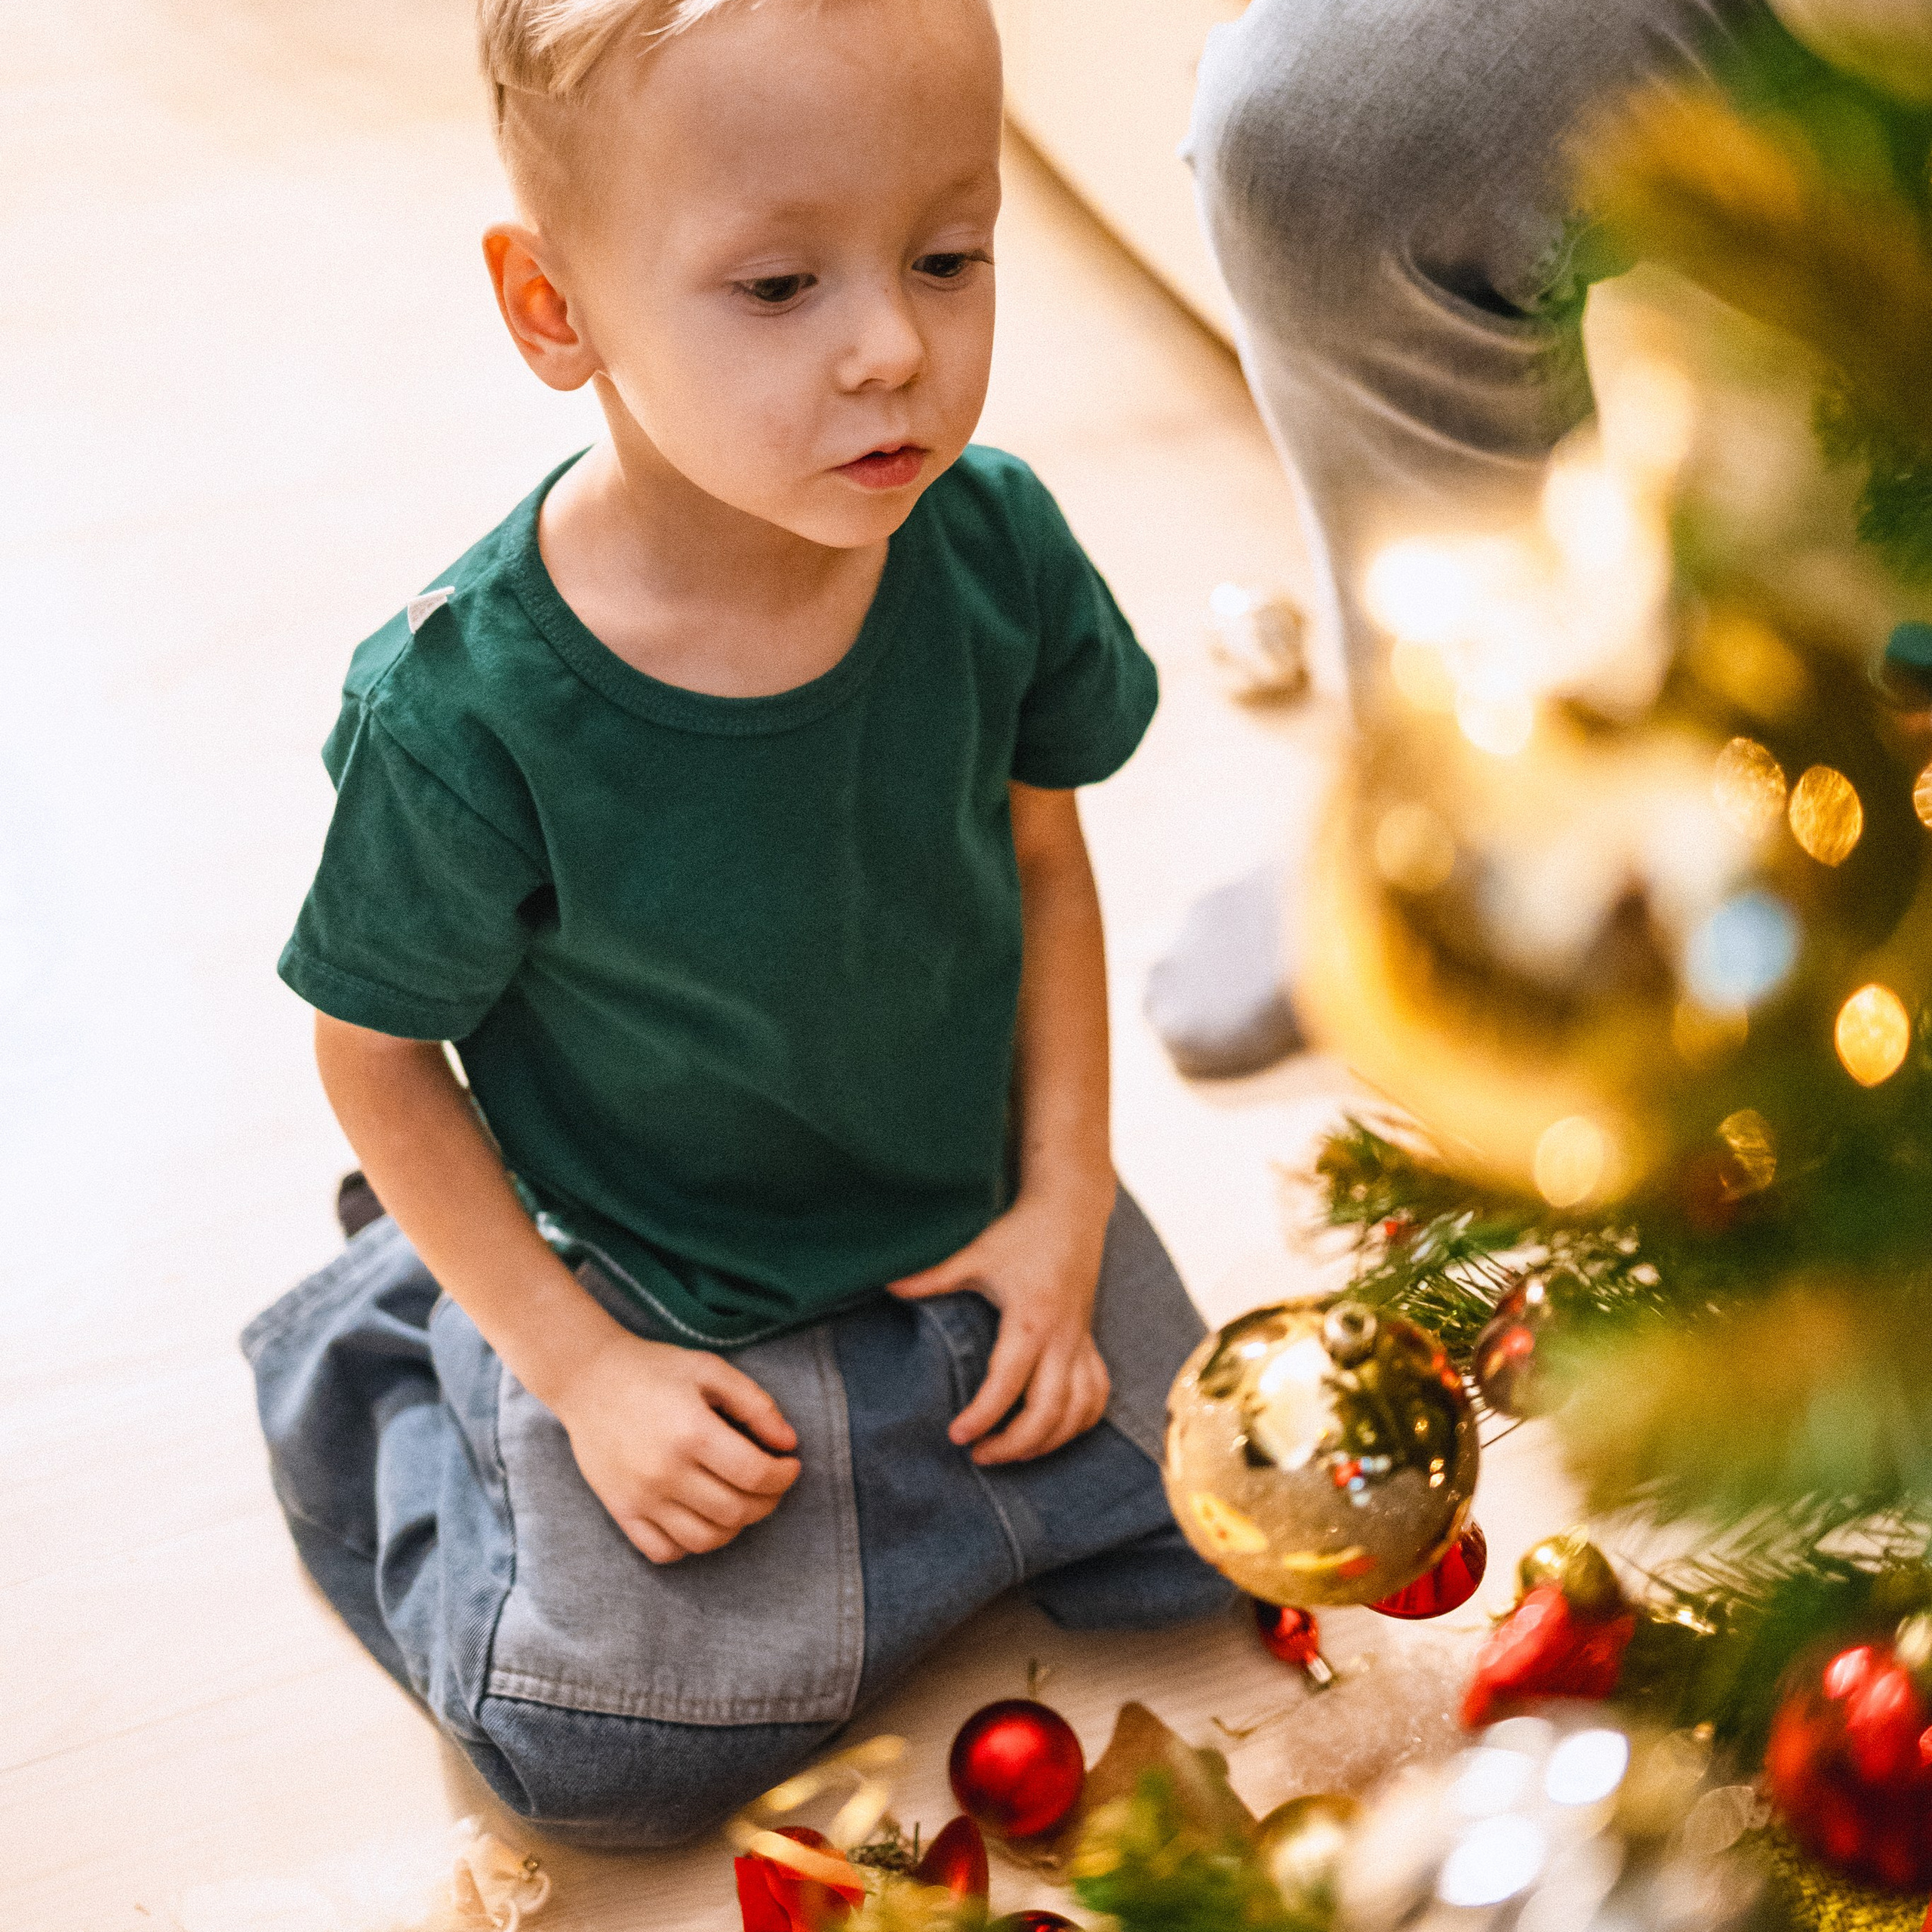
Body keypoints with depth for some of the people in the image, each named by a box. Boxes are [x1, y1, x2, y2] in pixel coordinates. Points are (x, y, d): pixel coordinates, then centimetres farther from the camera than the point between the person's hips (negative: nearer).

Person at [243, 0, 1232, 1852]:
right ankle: (392, 1357, 23)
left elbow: (1041, 855, -1)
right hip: (667, 1309, -4)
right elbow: (378, 1050, -14)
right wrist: (577, 1363, -13)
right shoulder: (464, 708, -31)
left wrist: (1063, 1200, -6)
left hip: (973, 1220, 4)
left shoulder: (993, 545, -19)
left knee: (1211, 1543, 9)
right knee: (607, 1758, 0)